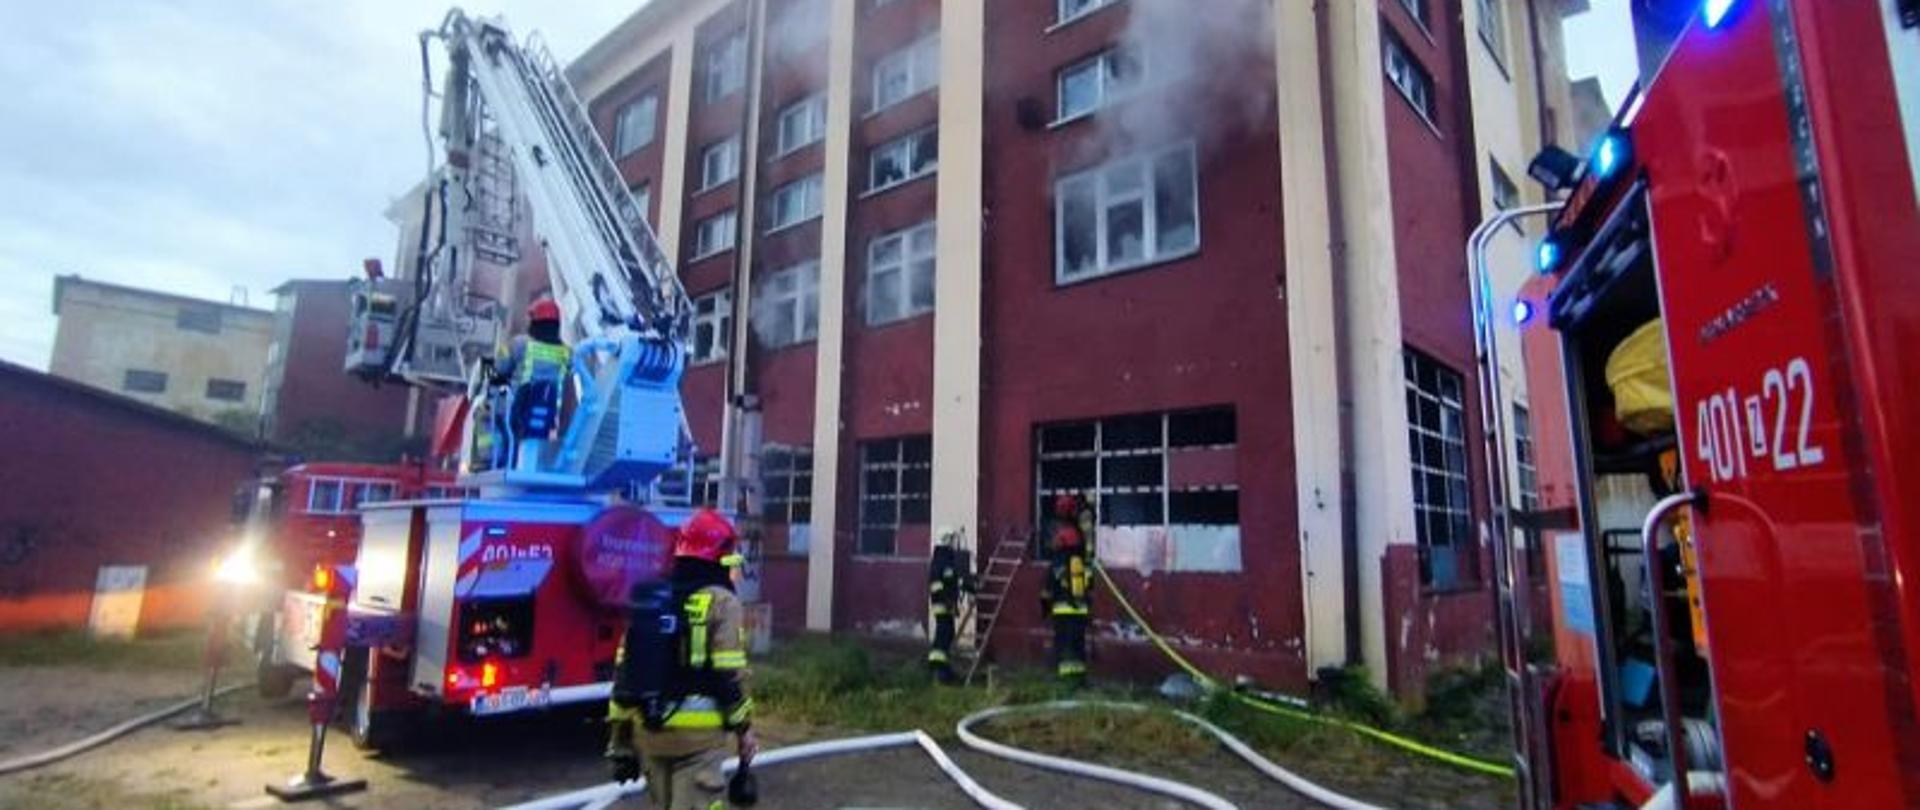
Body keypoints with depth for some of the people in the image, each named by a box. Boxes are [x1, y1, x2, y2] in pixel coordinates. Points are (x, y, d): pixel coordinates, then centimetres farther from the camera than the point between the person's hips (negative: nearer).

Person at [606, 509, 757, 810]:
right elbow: (730, 678, -14)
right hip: (698, 732, -7)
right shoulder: (721, 602, -10)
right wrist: (744, 729, -2)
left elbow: (624, 674, 10)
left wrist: (620, 739, 17)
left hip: (649, 729, 7)